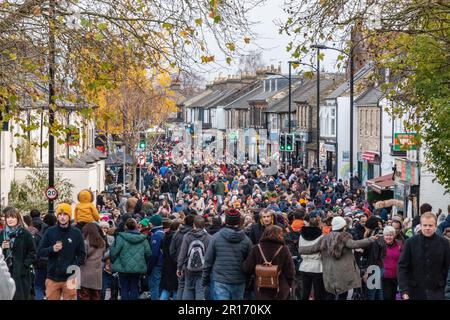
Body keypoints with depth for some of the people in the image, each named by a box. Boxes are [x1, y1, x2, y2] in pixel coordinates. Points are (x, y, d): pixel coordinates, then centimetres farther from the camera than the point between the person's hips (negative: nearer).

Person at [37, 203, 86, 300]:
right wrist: (52, 249, -15)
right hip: (52, 277, 1)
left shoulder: (76, 233, 3)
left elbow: (82, 254, 6)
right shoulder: (50, 232, 4)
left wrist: (74, 266, -11)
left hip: (69, 278, -1)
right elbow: (40, 252, 4)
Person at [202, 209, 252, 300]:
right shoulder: (246, 240, -1)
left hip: (220, 282, -2)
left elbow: (208, 261, 0)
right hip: (239, 282, 2)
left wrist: (205, 279, 10)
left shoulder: (216, 238, -4)